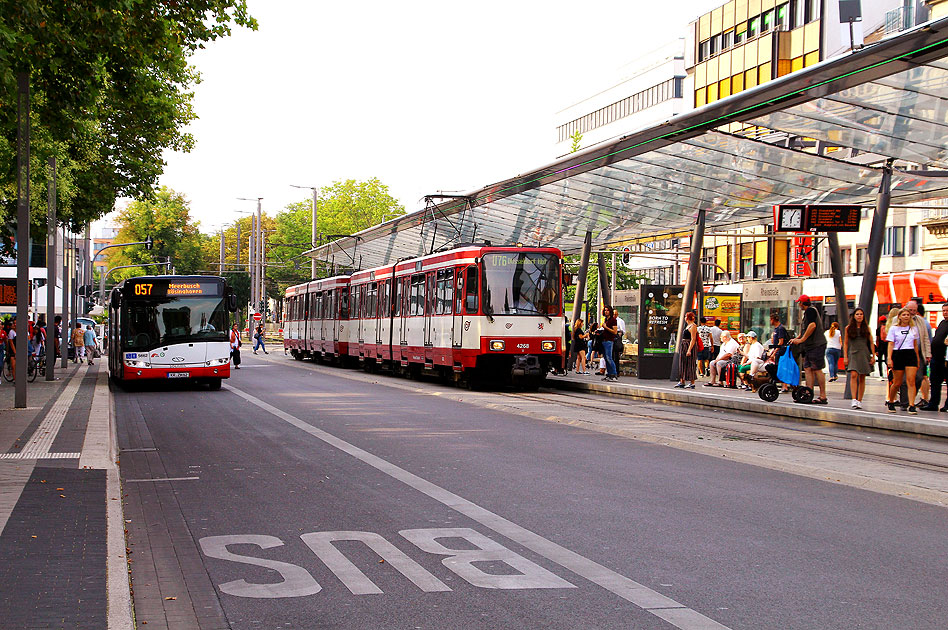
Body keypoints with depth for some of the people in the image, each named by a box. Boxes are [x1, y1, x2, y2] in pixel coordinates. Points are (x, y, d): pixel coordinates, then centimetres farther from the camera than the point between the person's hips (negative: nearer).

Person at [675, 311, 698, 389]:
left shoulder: (693, 326, -13)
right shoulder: (688, 325, 17)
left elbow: (693, 339, -19)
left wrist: (689, 350, -24)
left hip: (689, 346, -10)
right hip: (684, 346, 10)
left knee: (690, 365, -6)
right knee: (682, 365, 10)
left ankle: (692, 383, -2)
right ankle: (681, 382, 13)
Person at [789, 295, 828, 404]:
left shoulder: (810, 310, -9)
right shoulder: (809, 311, 22)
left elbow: (812, 325, -22)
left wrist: (801, 340, -18)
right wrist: (796, 339, 20)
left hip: (816, 345, -10)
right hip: (810, 346, 10)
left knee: (817, 370, -7)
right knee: (808, 369, 4)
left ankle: (823, 397, -5)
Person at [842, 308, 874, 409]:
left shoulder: (866, 328, 8)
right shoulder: (848, 328, 6)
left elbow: (871, 343, 9)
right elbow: (845, 343, 7)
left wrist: (873, 356, 2)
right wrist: (845, 357, -1)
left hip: (864, 354, 2)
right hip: (853, 354, -2)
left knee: (862, 378, 4)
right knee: (853, 375, -18)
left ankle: (859, 400, 11)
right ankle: (854, 399, -23)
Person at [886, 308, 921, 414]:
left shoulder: (914, 328, 12)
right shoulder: (894, 329, 4)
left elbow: (915, 345, 18)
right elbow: (891, 344, -1)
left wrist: (918, 359, 17)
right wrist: (889, 358, -11)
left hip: (911, 354, 2)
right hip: (898, 354, -2)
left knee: (911, 381, -12)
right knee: (897, 383, 3)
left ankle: (911, 405, -16)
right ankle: (890, 402, 26)